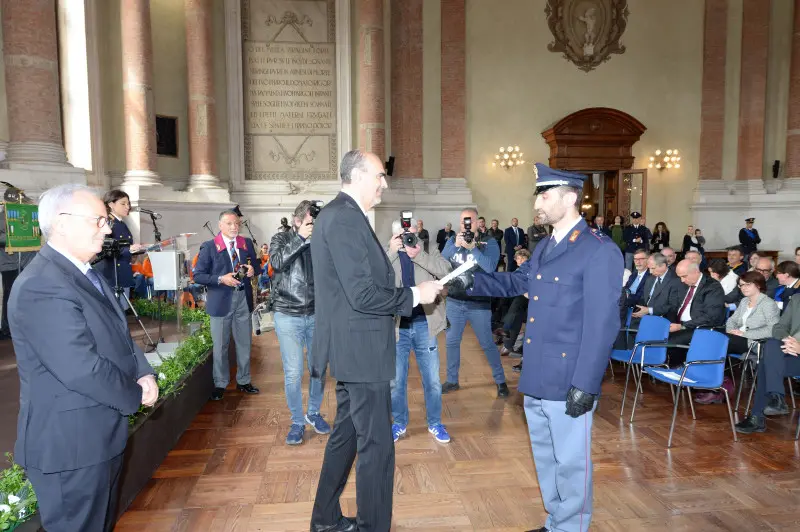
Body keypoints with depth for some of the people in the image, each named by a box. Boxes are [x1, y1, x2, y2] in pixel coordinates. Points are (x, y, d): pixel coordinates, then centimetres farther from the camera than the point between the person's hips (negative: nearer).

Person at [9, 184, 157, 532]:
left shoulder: (86, 274, 8)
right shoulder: (42, 288, -25)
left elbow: (120, 334, 12)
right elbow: (83, 370, -29)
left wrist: (144, 374, -5)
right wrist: (136, 395, -13)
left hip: (101, 435, 10)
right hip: (69, 445, -9)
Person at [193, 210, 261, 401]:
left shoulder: (247, 243, 5)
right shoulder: (209, 247, -6)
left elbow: (256, 266, 14)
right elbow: (198, 276, -8)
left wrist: (253, 270, -10)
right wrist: (221, 279, -21)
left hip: (243, 299, 4)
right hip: (221, 301, -3)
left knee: (244, 343, 13)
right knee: (220, 346, 7)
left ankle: (243, 381, 28)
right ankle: (220, 384, 23)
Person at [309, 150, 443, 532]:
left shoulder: (338, 214, 13)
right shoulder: (346, 217, -19)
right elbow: (362, 294, -24)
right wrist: (414, 295, -14)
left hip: (350, 347, 11)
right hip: (361, 348, -11)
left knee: (346, 434, 21)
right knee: (376, 444, 2)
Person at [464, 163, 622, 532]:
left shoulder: (600, 251, -15)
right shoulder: (544, 247, 11)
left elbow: (602, 325, -18)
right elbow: (517, 282, 23)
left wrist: (585, 384, -18)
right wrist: (470, 280, 9)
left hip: (568, 382, -8)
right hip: (536, 378, 8)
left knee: (570, 463, 9)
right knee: (545, 458, 22)